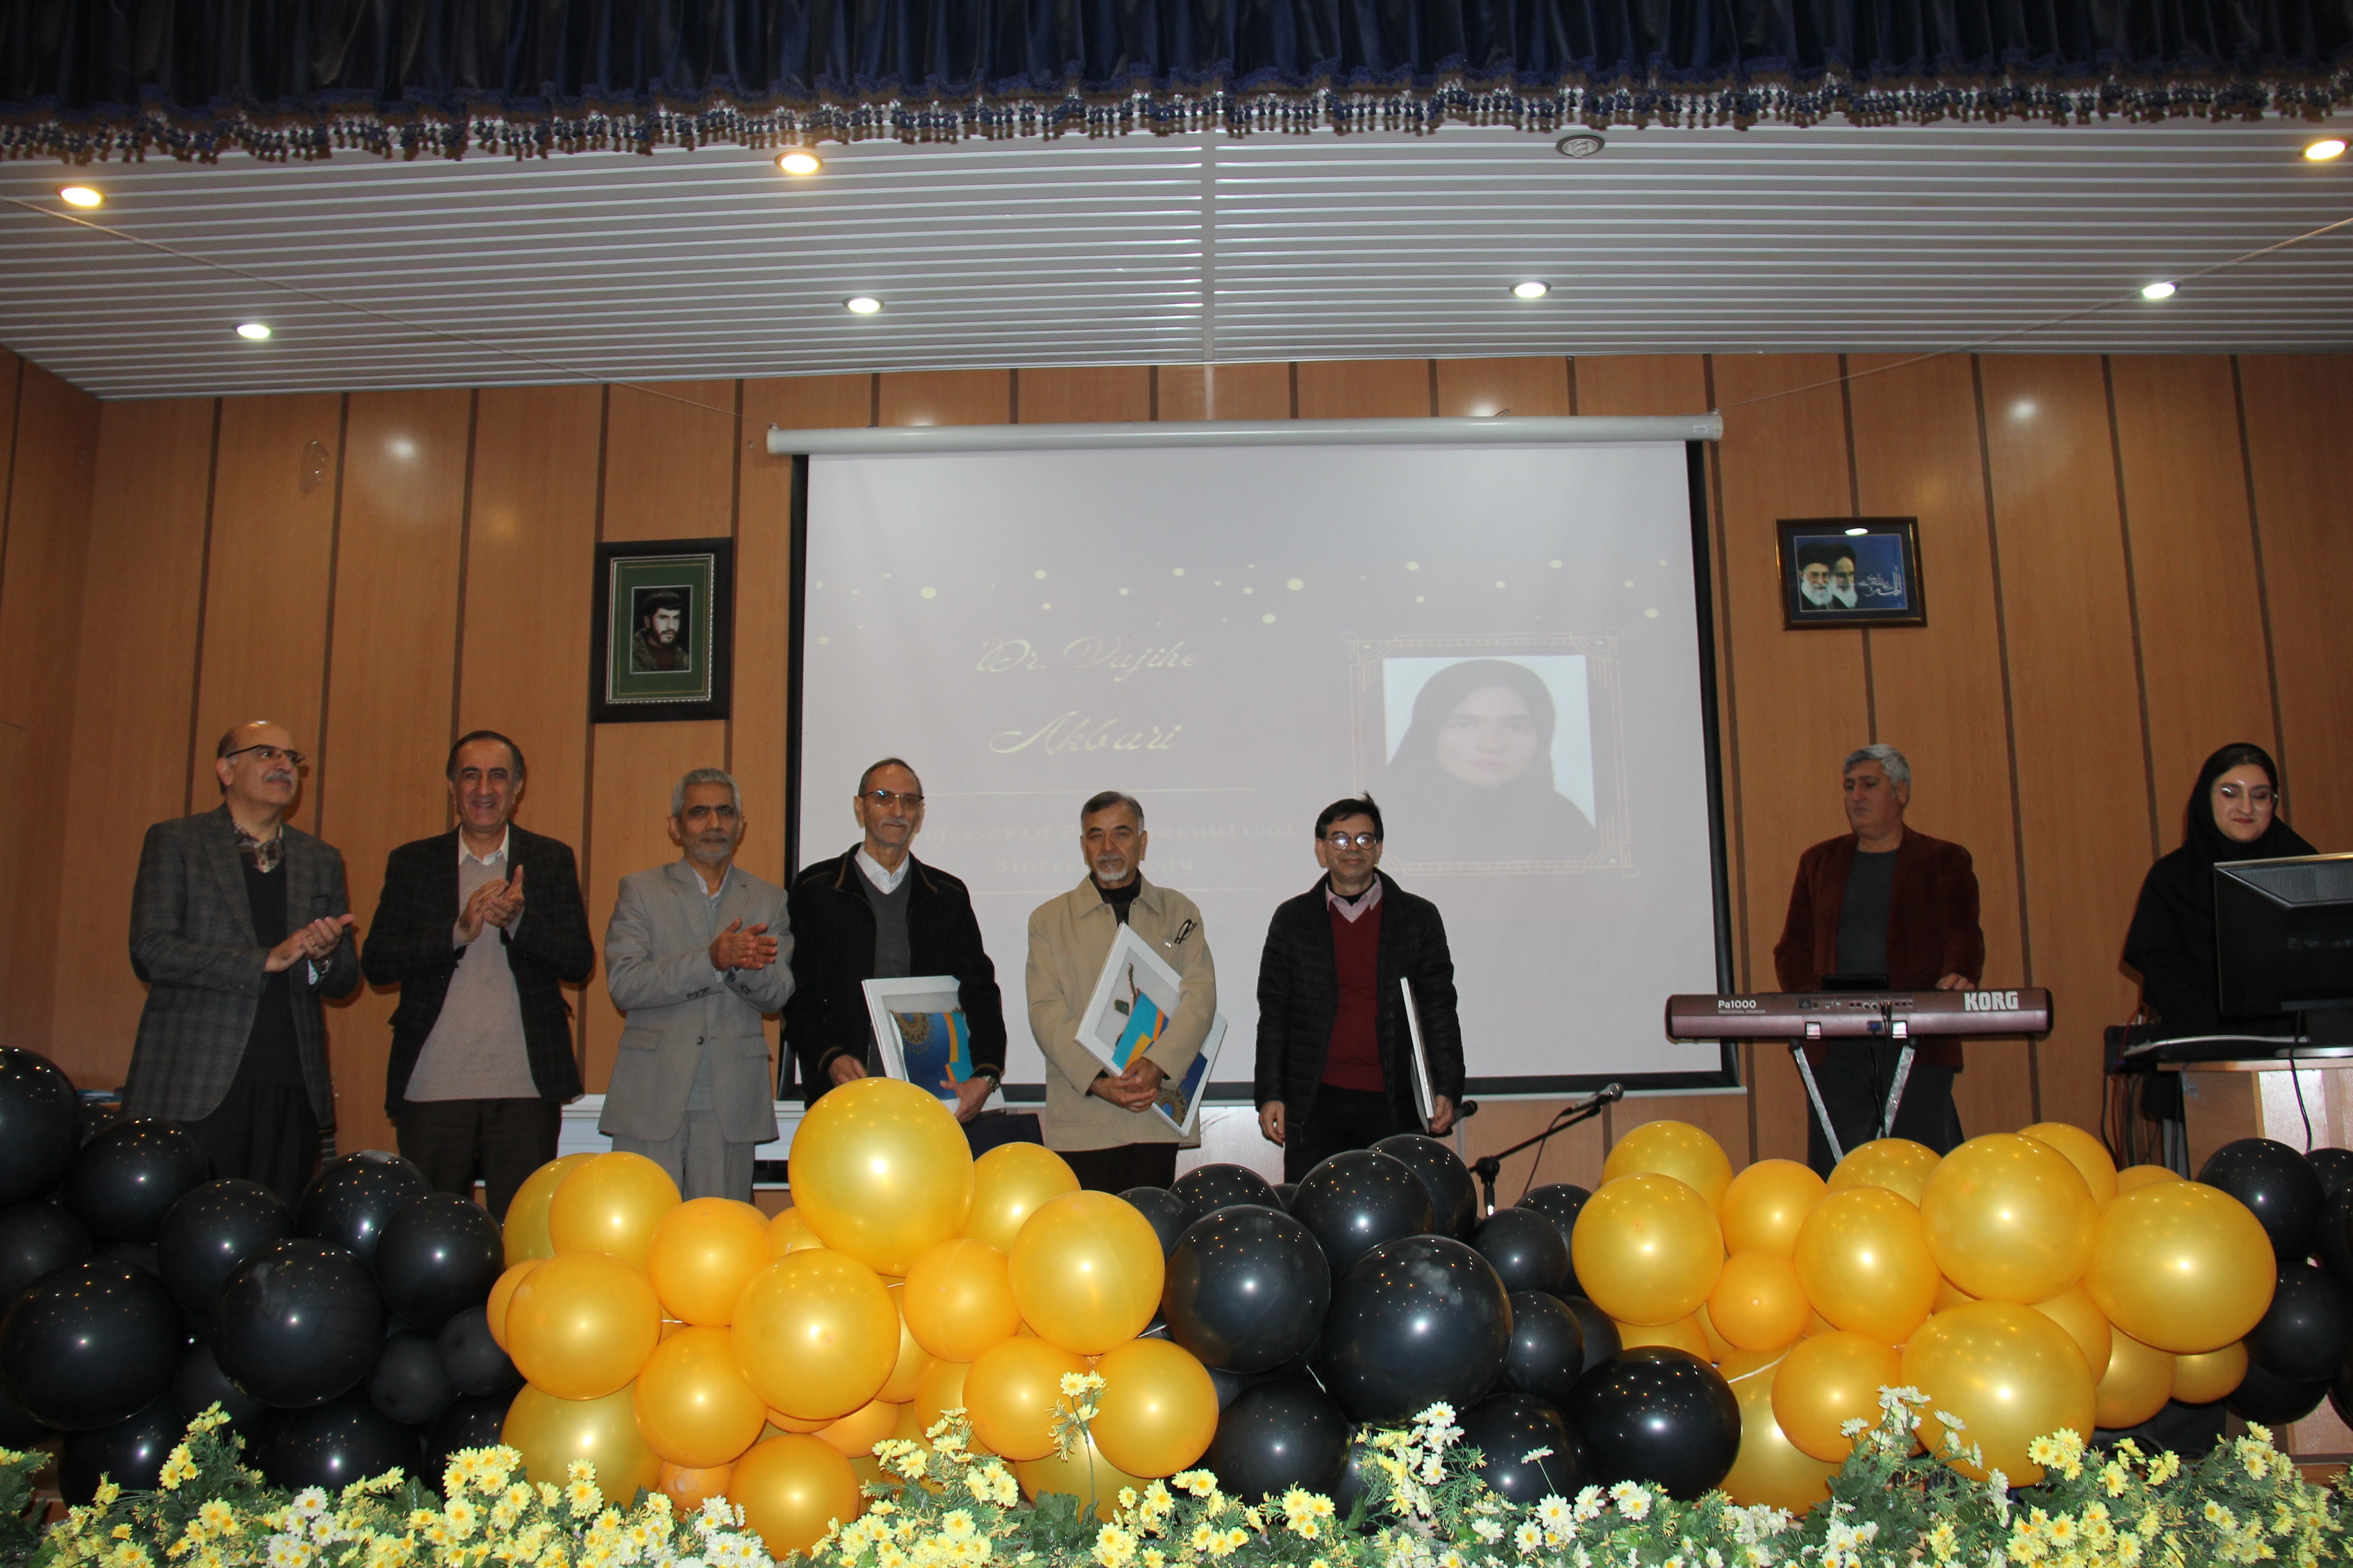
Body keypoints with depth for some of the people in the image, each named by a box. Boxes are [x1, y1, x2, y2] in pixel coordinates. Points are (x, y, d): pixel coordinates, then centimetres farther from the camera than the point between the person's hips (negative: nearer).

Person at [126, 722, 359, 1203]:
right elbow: (151, 952, -7)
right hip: (196, 1086, -3)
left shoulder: (322, 860, 17)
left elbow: (346, 980, 16)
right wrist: (267, 960, -14)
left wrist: (322, 959, -8)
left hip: (293, 1088, 3)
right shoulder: (175, 842, 6)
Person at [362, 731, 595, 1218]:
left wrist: (518, 918, -17)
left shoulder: (551, 861, 8)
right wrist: (459, 930, -14)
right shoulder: (411, 863, 10)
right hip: (432, 1087, 1)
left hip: (525, 1090, -1)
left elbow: (580, 963, 0)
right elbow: (375, 963, 1)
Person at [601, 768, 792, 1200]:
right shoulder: (640, 890, 8)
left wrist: (745, 965, -18)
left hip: (731, 1102, 1)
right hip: (651, 1099, -1)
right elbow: (623, 984, -6)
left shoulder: (769, 900, 13)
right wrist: (711, 960, -18)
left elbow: (777, 995, 4)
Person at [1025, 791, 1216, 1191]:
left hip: (1158, 1112, 1)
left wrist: (1155, 1065, -16)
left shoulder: (1179, 912, 12)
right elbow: (1046, 1013, -1)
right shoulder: (1048, 919, 9)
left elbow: (1200, 997, 0)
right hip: (1080, 1119, -1)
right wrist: (1097, 1081, -15)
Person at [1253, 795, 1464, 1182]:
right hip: (1314, 1105, 0)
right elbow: (1273, 1012, 8)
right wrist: (1270, 1095, 2)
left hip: (1394, 1107, 0)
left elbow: (1439, 1011, 6)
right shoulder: (1292, 919, 9)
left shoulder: (1419, 918, 8)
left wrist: (1447, 1090, -3)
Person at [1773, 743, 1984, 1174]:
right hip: (1834, 1044, 2)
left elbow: (1963, 935, 0)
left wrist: (1957, 977, -22)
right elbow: (1794, 945, 15)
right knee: (1835, 1170, -2)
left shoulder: (1945, 862, 12)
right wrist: (1806, 995, -5)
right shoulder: (1819, 862, 18)